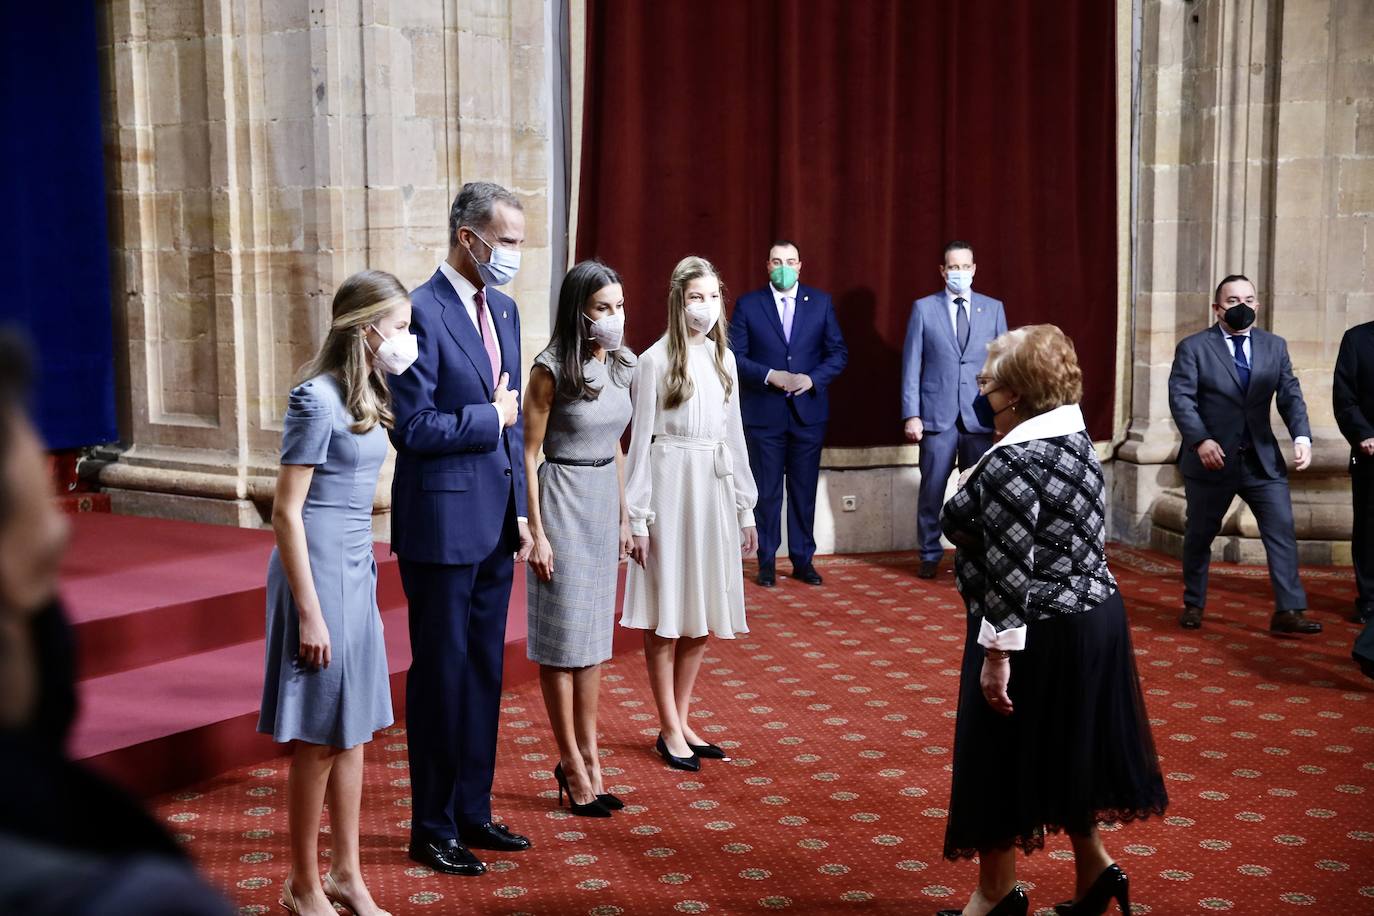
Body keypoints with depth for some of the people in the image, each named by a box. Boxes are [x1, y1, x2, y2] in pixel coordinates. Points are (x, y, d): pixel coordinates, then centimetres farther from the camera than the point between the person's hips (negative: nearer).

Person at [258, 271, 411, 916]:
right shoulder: (317, 400, -16)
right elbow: (286, 511, -17)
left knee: (353, 731, 14)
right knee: (319, 739, 2)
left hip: (357, 571, 8)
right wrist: (309, 612, -18)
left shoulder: (364, 395, 9)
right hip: (319, 572, -8)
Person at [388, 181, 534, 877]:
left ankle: (473, 811, 27)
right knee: (441, 675, 3)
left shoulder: (503, 310, 11)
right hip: (443, 523, -8)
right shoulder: (422, 312, -15)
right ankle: (432, 828, 16)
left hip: (495, 523, 8)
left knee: (484, 671, 14)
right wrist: (489, 418, -10)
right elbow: (412, 428, -19)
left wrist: (520, 509, 12)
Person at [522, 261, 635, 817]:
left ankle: (586, 757, 23)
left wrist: (624, 517, 15)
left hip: (603, 503, 7)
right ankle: (575, 764, 13)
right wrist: (535, 532, -14)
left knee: (593, 633, 13)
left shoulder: (619, 365, 5)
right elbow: (527, 453, -11)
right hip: (562, 500, -7)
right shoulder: (552, 370, -14)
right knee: (562, 636, 2)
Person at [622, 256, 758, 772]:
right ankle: (670, 729, 12)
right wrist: (637, 517, -10)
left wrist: (745, 508, 14)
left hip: (714, 490, 6)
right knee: (666, 615, 2)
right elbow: (640, 440, -7)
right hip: (670, 484, -6)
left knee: (702, 613, 10)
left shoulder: (724, 359, 10)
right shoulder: (656, 360, -8)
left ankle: (683, 720, 22)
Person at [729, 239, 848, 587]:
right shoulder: (748, 304, 1)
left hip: (808, 411, 1)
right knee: (766, 491, 4)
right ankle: (766, 562, 13)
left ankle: (803, 560, 16)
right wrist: (770, 376, -16)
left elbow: (838, 352, 5)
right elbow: (735, 355, -3)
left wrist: (812, 379, -11)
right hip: (763, 413, -1)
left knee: (804, 490, 7)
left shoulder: (821, 302, 6)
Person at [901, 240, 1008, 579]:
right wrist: (911, 414, -5)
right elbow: (912, 364, 1)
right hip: (937, 415, -1)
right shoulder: (924, 308, 3)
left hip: (981, 417, 1)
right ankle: (930, 555, 17)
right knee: (931, 490, 3)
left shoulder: (993, 308, 8)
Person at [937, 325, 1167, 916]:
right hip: (1095, 618, 9)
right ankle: (1094, 866, 27)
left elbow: (1010, 570, -23)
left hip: (1037, 632, -9)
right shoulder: (1076, 442, 9)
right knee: (1067, 745, 21)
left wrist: (997, 654, -21)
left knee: (1005, 754, 6)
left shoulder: (1012, 462, -20)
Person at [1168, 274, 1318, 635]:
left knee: (1282, 531, -6)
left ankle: (1289, 612, -3)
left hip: (1263, 459, 3)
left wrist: (1301, 436, -15)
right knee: (1199, 536, 10)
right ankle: (1193, 605, 27)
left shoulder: (1275, 346, 7)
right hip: (1211, 459, -3)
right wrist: (1200, 440, -28)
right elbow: (1181, 398, -13)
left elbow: (1290, 396, 2)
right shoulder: (1193, 347, -5)